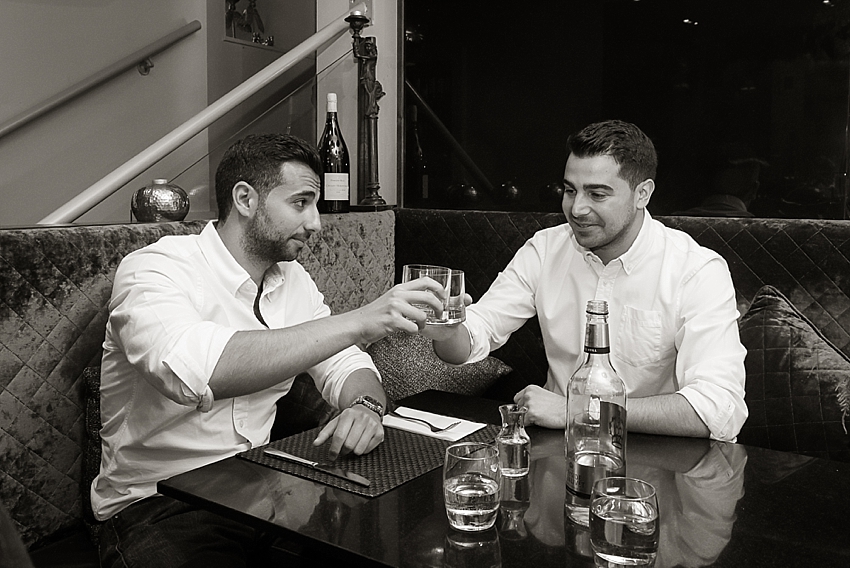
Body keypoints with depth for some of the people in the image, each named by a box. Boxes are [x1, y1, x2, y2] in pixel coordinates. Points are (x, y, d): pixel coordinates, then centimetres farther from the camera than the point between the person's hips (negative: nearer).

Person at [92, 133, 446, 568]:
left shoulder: (292, 279, 6)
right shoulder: (154, 270, -16)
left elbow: (346, 368, 8)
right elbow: (193, 371, -36)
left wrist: (365, 406, -17)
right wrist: (357, 322, -35)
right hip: (160, 504, -5)